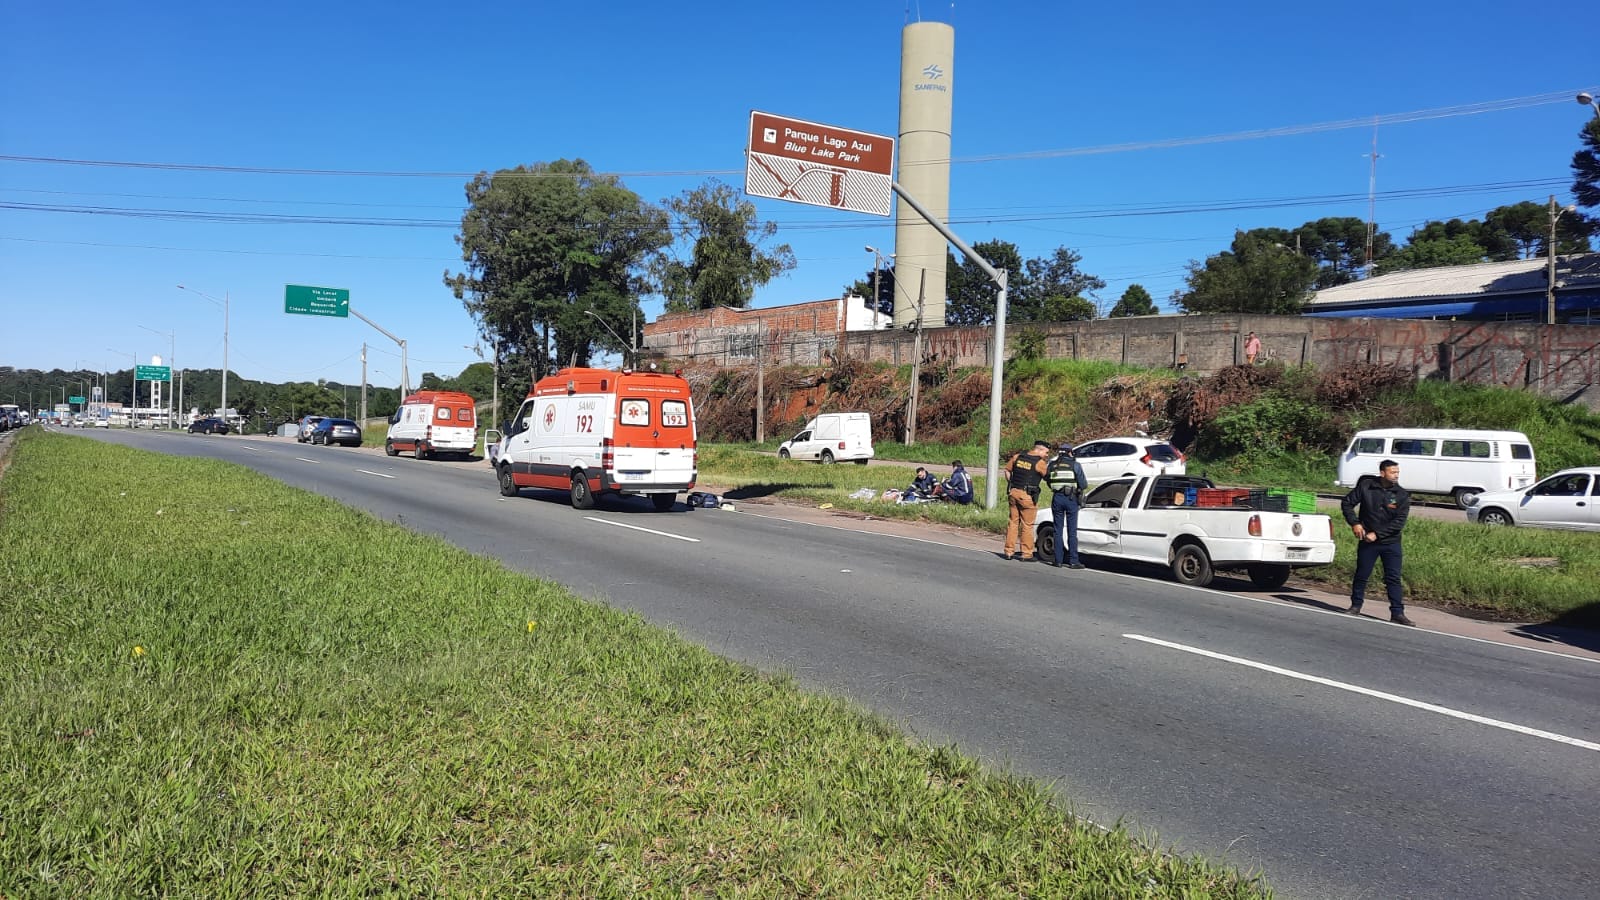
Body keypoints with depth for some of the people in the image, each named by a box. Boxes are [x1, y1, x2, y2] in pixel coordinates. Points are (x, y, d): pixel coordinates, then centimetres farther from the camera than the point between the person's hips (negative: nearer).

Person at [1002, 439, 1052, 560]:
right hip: (1027, 496, -5)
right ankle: (1026, 553, 7)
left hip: (1013, 493, 5)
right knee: (1027, 525, 4)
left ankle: (1009, 551, 15)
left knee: (1012, 523, 12)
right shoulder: (1039, 462, -10)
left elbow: (1007, 470, 14)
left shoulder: (1017, 456, 8)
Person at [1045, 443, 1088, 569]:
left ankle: (1058, 560, 8)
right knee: (1072, 531, 1)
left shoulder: (1052, 465, 6)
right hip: (1071, 499, -2)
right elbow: (1084, 484, -4)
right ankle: (1073, 561, 1)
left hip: (1057, 498, 3)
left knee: (1058, 530, 9)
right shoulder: (1075, 465, -3)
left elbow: (1048, 481, 14)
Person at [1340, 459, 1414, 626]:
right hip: (1367, 541, 0)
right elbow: (1347, 503, 2)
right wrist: (1354, 523, -10)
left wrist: (1377, 534, -17)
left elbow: (1399, 521, -11)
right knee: (1361, 575, 8)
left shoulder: (1402, 495, -5)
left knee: (1393, 578, -1)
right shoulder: (1366, 486, -6)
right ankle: (1355, 606, 23)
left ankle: (1397, 613, 2)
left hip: (1391, 543, 0)